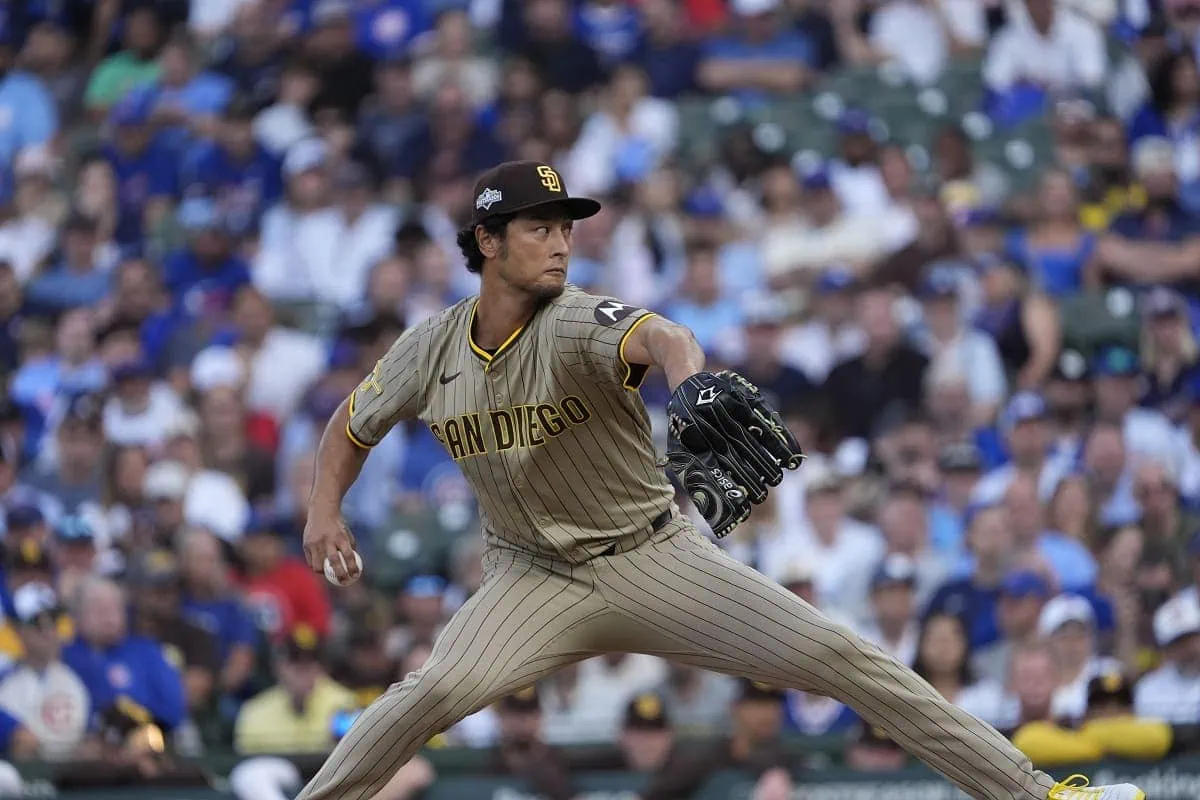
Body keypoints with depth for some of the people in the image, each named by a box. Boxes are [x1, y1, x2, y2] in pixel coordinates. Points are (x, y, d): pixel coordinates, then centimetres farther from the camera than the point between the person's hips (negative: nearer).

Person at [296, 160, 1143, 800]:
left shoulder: (579, 321, -19)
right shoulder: (430, 350, -5)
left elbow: (659, 336, -44)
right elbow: (352, 427, 13)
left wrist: (692, 377, -67)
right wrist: (326, 511, -5)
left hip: (656, 556, -2)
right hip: (536, 576, 2)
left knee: (842, 658, -9)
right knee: (438, 689, -28)